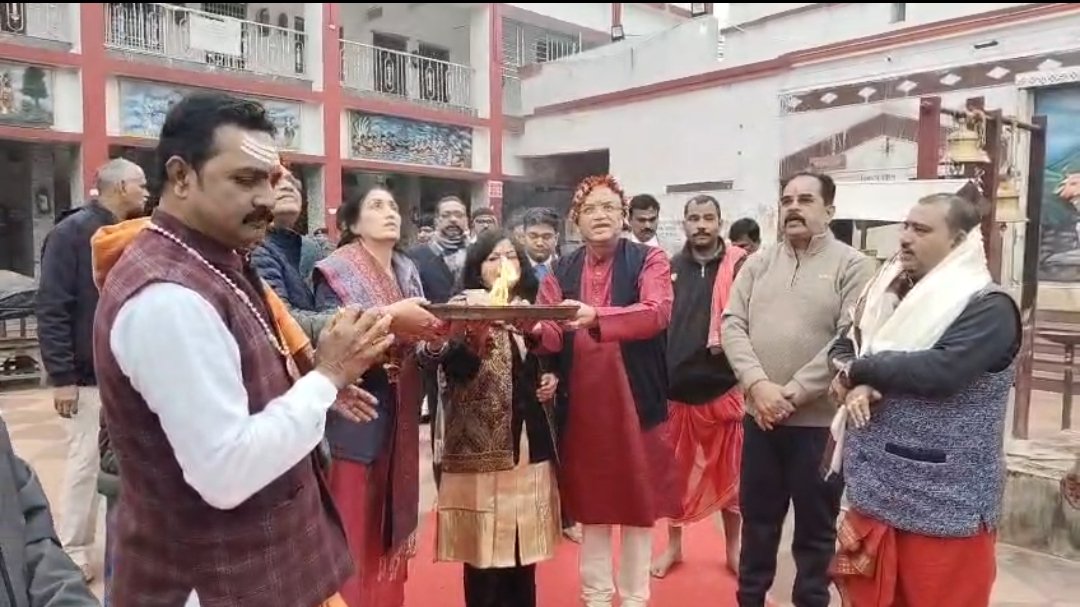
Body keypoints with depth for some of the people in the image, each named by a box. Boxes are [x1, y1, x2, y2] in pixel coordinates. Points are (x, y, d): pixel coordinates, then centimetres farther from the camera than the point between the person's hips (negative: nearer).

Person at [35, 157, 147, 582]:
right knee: (86, 461, 3)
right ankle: (73, 552, 19)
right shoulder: (71, 232, -10)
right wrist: (61, 376, -17)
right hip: (89, 375, -6)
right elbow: (51, 309, -14)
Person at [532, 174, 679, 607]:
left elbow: (657, 312, -20)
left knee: (638, 502, 8)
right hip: (581, 404, 3)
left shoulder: (649, 260, -2)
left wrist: (596, 317, -36)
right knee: (591, 503, 12)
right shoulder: (562, 271, 8)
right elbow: (552, 336, -1)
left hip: (636, 401, -2)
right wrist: (533, 327, -25)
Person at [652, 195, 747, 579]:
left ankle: (733, 546, 29)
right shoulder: (670, 269, 5)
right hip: (676, 384, 2)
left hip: (723, 385, -2)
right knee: (675, 469, 14)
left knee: (728, 470, 11)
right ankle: (674, 544, 31)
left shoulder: (739, 266, -3)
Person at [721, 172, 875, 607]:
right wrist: (758, 384, -15)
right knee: (757, 518, 17)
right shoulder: (757, 263, 7)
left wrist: (792, 393, -17)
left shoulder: (852, 266, -4)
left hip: (819, 420, -3)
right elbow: (732, 325, 0)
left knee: (815, 526, 12)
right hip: (759, 416, 4)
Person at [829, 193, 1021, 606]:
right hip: (876, 486, 6)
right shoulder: (889, 293, 10)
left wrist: (859, 369, -13)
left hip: (943, 504, -6)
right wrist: (856, 382, -12)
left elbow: (941, 370, -27)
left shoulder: (988, 308, -12)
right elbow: (844, 346, 11)